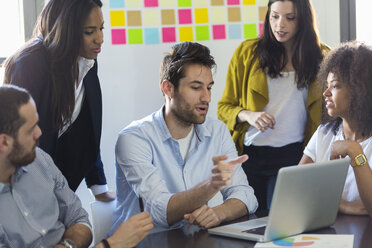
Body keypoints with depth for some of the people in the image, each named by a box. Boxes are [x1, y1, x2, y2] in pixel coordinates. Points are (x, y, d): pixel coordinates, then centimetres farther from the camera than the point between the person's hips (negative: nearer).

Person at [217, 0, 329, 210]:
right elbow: (224, 107, 7)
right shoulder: (247, 52, 4)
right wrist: (248, 115, -12)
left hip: (294, 154, 0)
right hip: (250, 153, 1)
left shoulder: (321, 56, 6)